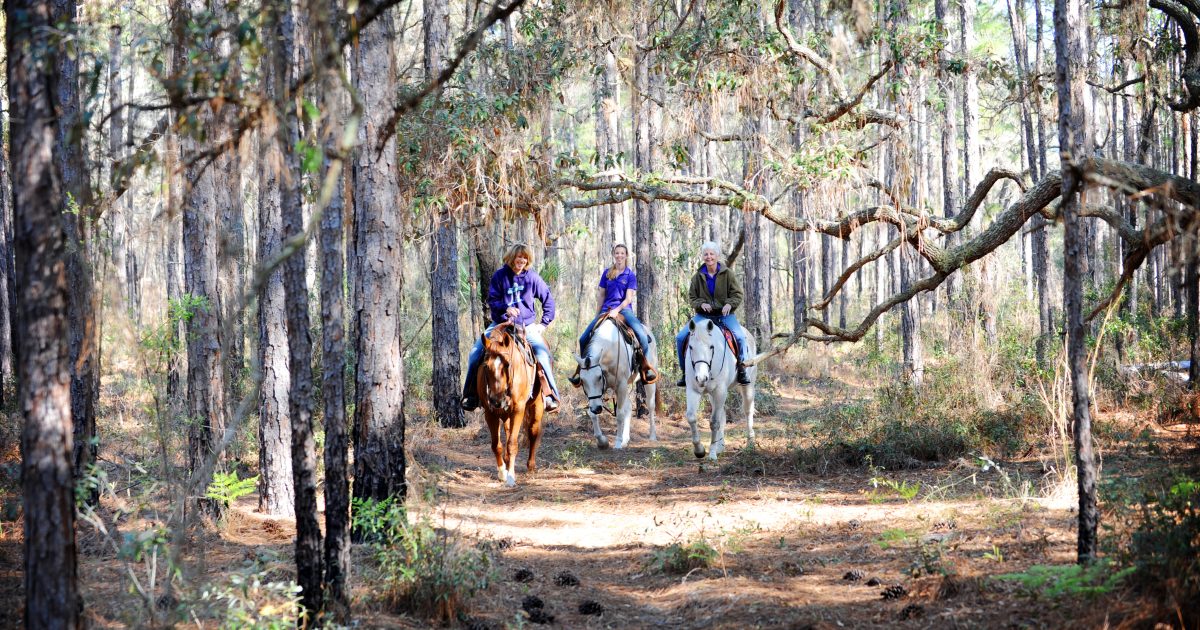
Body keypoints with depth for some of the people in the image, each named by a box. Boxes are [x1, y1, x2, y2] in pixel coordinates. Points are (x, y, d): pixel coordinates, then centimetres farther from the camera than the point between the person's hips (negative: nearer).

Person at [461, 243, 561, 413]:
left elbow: (548, 299, 10)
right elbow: (492, 300, -2)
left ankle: (551, 396, -17)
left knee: (542, 353, -25)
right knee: (476, 352, -15)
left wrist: (545, 323, 3)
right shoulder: (499, 276, -2)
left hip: (526, 325, 0)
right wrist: (505, 308, -22)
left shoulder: (532, 277, 1)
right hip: (501, 324, 1)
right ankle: (471, 396, -4)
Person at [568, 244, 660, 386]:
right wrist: (597, 316, 7)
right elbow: (600, 295, 12)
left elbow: (629, 298, -6)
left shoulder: (630, 275, 1)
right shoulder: (607, 273, 9)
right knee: (583, 338, -9)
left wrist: (617, 310, -19)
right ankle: (581, 370, 6)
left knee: (642, 336, -27)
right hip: (606, 309, 3)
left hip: (623, 309, -3)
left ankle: (646, 368, -13)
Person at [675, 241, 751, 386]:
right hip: (703, 315, 2)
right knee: (680, 337, -13)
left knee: (740, 336, -28)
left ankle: (741, 369, -8)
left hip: (725, 314, -2)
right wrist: (701, 304, -14)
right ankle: (685, 371, 1)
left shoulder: (727, 274, 1)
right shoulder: (698, 277, 6)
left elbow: (737, 294, -1)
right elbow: (692, 297, 8)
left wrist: (730, 304, -21)